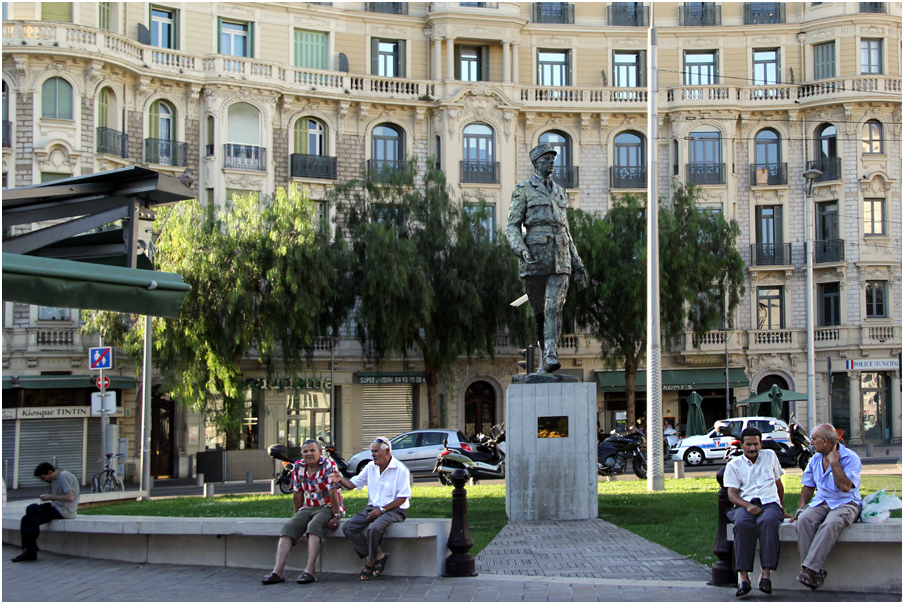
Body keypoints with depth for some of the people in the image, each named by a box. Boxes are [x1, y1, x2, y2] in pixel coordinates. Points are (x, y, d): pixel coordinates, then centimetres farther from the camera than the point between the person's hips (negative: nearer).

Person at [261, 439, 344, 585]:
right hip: (308, 507, 5)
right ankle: (278, 571, -28)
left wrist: (336, 517, -20)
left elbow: (333, 492, -16)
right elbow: (297, 494, 10)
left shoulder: (328, 465, -12)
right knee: (288, 527, -18)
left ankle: (309, 571, -39)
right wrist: (298, 516, 9)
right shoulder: (298, 467, 5)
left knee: (314, 525, -34)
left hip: (328, 507, -5)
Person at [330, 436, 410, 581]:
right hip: (373, 508, 7)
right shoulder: (371, 467, 11)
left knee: (373, 529, -34)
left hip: (393, 510, -7)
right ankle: (378, 555, -8)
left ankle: (370, 563, -10)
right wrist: (340, 480, -11)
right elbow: (353, 483, 12)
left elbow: (402, 498, -13)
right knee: (349, 527, -14)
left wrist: (382, 509, -20)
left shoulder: (400, 470, -9)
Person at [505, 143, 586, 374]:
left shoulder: (559, 192, 19)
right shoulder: (523, 190, 4)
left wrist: (577, 264, 19)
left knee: (554, 307, -13)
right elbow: (512, 227, -2)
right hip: (535, 257, -3)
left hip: (560, 259, 3)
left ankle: (550, 358, -22)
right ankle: (546, 354, 17)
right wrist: (521, 250, -22)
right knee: (539, 311, 4)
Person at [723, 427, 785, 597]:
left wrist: (782, 508, 23)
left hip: (769, 502, 0)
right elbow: (732, 494, 2)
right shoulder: (734, 465, 12)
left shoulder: (770, 456, 19)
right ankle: (744, 577, -38)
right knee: (742, 524, -37)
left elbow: (779, 484, 27)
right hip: (745, 504, 0)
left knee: (769, 521, -38)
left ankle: (766, 575, -41)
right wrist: (747, 506, -16)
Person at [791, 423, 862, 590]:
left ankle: (810, 568, -42)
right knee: (804, 519, -29)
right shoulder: (815, 459, 16)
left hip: (845, 503, -5)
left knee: (831, 523, -38)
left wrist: (834, 463, -13)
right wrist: (801, 506, 6)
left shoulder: (850, 458, -5)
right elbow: (808, 486, 23)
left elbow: (845, 487, -17)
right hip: (820, 502, 5)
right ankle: (816, 572, -32)